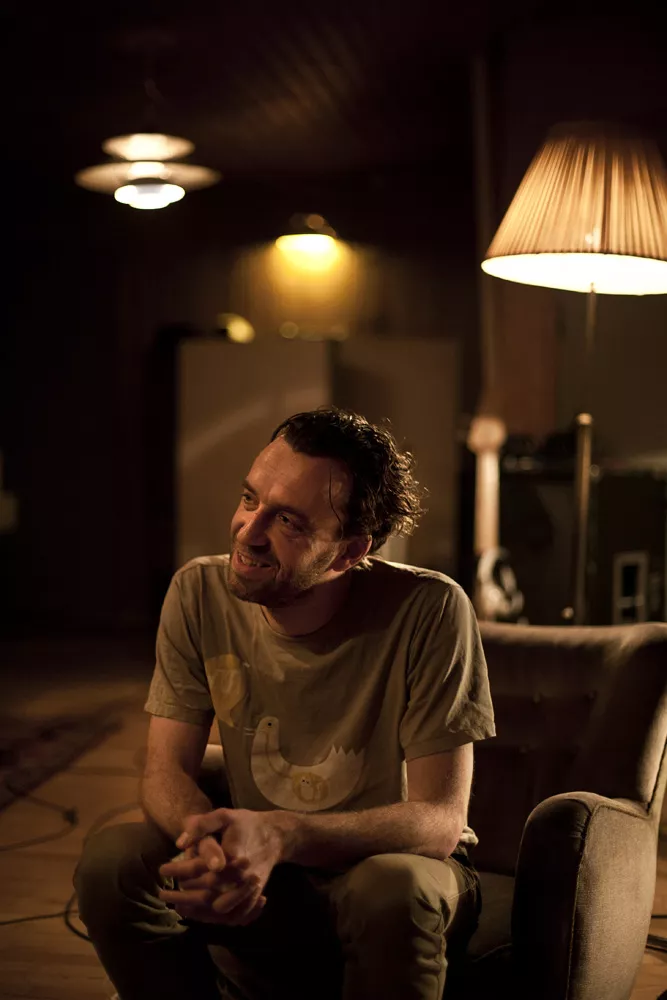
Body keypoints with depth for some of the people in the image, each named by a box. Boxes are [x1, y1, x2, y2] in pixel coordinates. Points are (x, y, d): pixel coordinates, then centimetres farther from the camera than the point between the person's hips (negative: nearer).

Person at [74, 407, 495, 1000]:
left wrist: (280, 835, -39)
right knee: (110, 862, -23)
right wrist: (214, 843, -33)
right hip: (263, 881, 3)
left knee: (393, 889, -37)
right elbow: (166, 772, -7)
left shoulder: (429, 611, -22)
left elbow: (439, 820, -21)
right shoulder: (200, 594, -10)